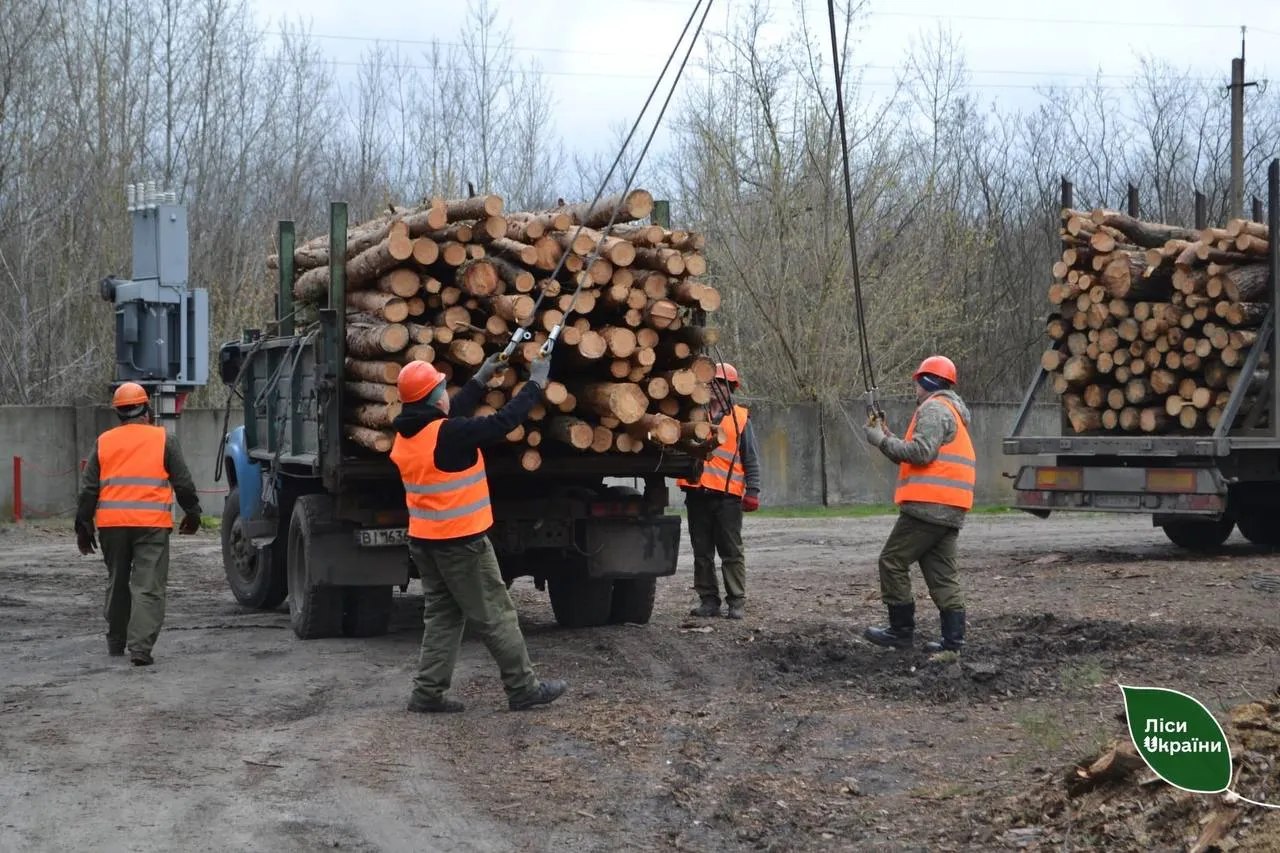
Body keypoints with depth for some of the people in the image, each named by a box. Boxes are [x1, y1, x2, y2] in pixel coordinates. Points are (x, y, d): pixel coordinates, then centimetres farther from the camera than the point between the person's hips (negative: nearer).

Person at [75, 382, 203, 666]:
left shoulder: (104, 442, 9)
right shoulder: (163, 440, 2)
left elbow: (89, 489, 9)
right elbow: (183, 482, 3)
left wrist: (83, 525, 15)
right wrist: (192, 513, 16)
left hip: (111, 524, 3)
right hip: (152, 524, -3)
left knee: (117, 583, 19)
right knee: (148, 587, -5)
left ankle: (116, 643, 29)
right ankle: (140, 647, -16)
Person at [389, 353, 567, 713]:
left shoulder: (406, 434, 4)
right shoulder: (448, 435, -22)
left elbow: (450, 414, 19)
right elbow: (502, 423, -16)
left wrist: (480, 380, 25)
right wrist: (535, 384, -5)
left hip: (424, 541, 8)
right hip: (460, 542, -8)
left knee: (442, 615, 14)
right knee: (496, 617, 2)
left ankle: (428, 692, 9)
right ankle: (523, 689, 9)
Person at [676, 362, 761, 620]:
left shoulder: (740, 419, 7)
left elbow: (751, 460, 5)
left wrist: (752, 491, -2)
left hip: (727, 495, -3)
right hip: (697, 493, 3)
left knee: (731, 552, 0)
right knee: (702, 552, 7)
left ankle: (737, 602, 3)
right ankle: (708, 600, 13)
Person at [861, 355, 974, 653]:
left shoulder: (934, 408, -7)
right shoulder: (952, 411, 26)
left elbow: (921, 452, -19)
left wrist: (882, 441, -9)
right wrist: (886, 437, 15)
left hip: (928, 506, -10)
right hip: (950, 511, 10)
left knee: (893, 562, -4)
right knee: (942, 573, 9)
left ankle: (901, 631, -3)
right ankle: (953, 639, 4)